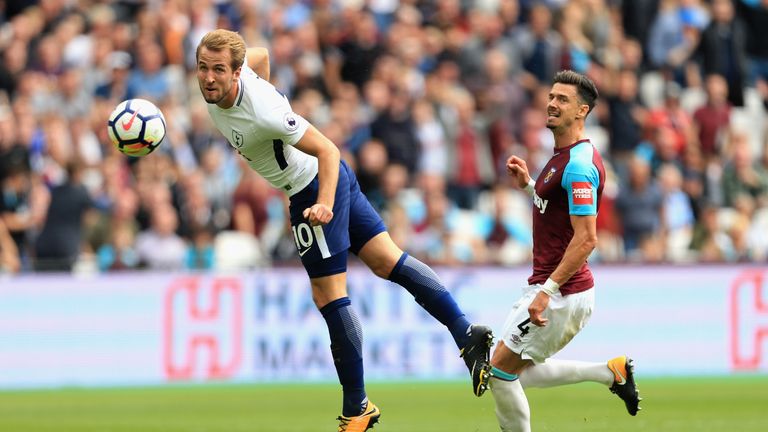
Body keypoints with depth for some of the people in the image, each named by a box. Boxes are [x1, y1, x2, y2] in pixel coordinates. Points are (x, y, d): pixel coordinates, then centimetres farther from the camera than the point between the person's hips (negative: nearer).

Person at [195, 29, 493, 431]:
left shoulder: (263, 113, -33)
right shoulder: (216, 84, -9)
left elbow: (327, 150, -27)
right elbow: (260, 55, 15)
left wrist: (324, 204, -39)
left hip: (313, 188, -9)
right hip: (332, 178, 9)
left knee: (329, 295, -2)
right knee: (387, 261, 8)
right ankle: (467, 333, 5)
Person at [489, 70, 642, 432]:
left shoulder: (578, 165, -20)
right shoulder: (564, 156, 12)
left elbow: (586, 239, -24)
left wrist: (547, 290, -26)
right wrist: (527, 184, 11)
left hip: (563, 294, -10)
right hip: (548, 286, 10)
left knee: (501, 370, -3)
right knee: (518, 372, 18)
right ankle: (611, 372, 17)